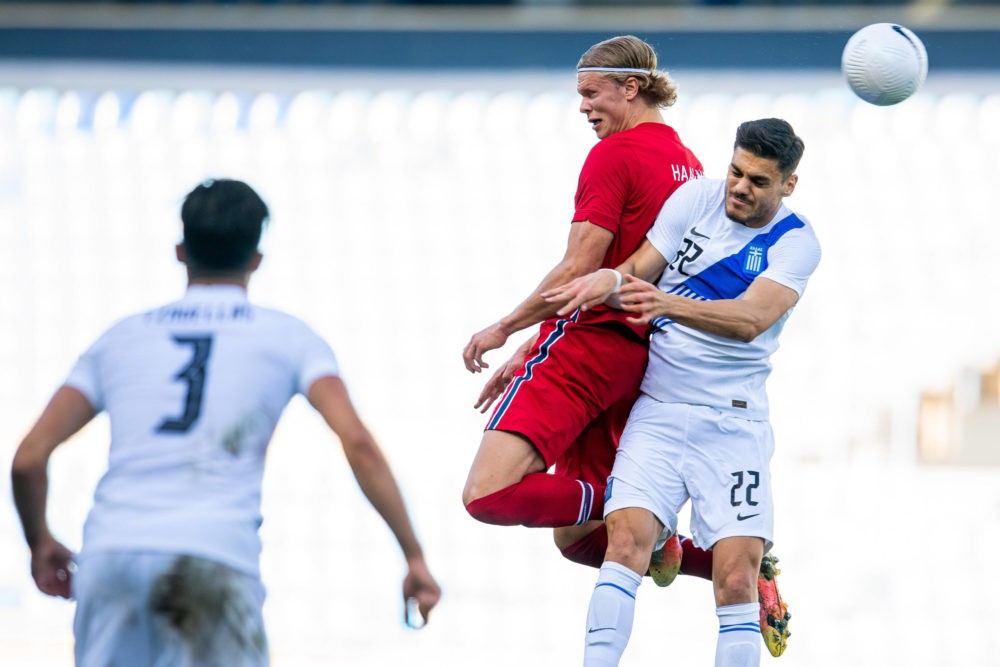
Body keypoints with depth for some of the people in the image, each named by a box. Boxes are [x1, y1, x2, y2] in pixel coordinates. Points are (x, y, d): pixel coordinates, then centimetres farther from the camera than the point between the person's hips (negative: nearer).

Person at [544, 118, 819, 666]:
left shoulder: (794, 242, -4)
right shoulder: (697, 198, 4)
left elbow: (751, 319, -21)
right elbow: (637, 271, 4)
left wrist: (668, 304, -37)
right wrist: (608, 281, -20)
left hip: (733, 420, -2)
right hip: (658, 410, 2)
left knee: (736, 578, -13)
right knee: (627, 539, -20)